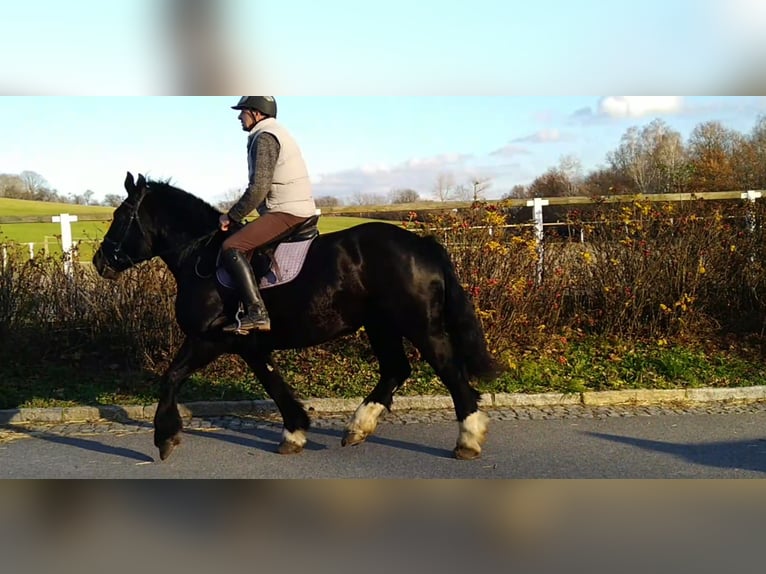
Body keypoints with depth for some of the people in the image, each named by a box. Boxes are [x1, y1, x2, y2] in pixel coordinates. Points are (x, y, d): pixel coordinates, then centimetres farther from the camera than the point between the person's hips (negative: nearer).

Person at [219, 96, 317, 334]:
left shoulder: (264, 138, -11)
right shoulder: (277, 134, 22)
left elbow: (258, 188, -20)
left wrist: (232, 216, -10)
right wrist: (237, 216, 24)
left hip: (287, 212, -11)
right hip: (299, 209, 11)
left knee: (232, 247, -18)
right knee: (243, 245, 21)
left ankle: (256, 313, -26)